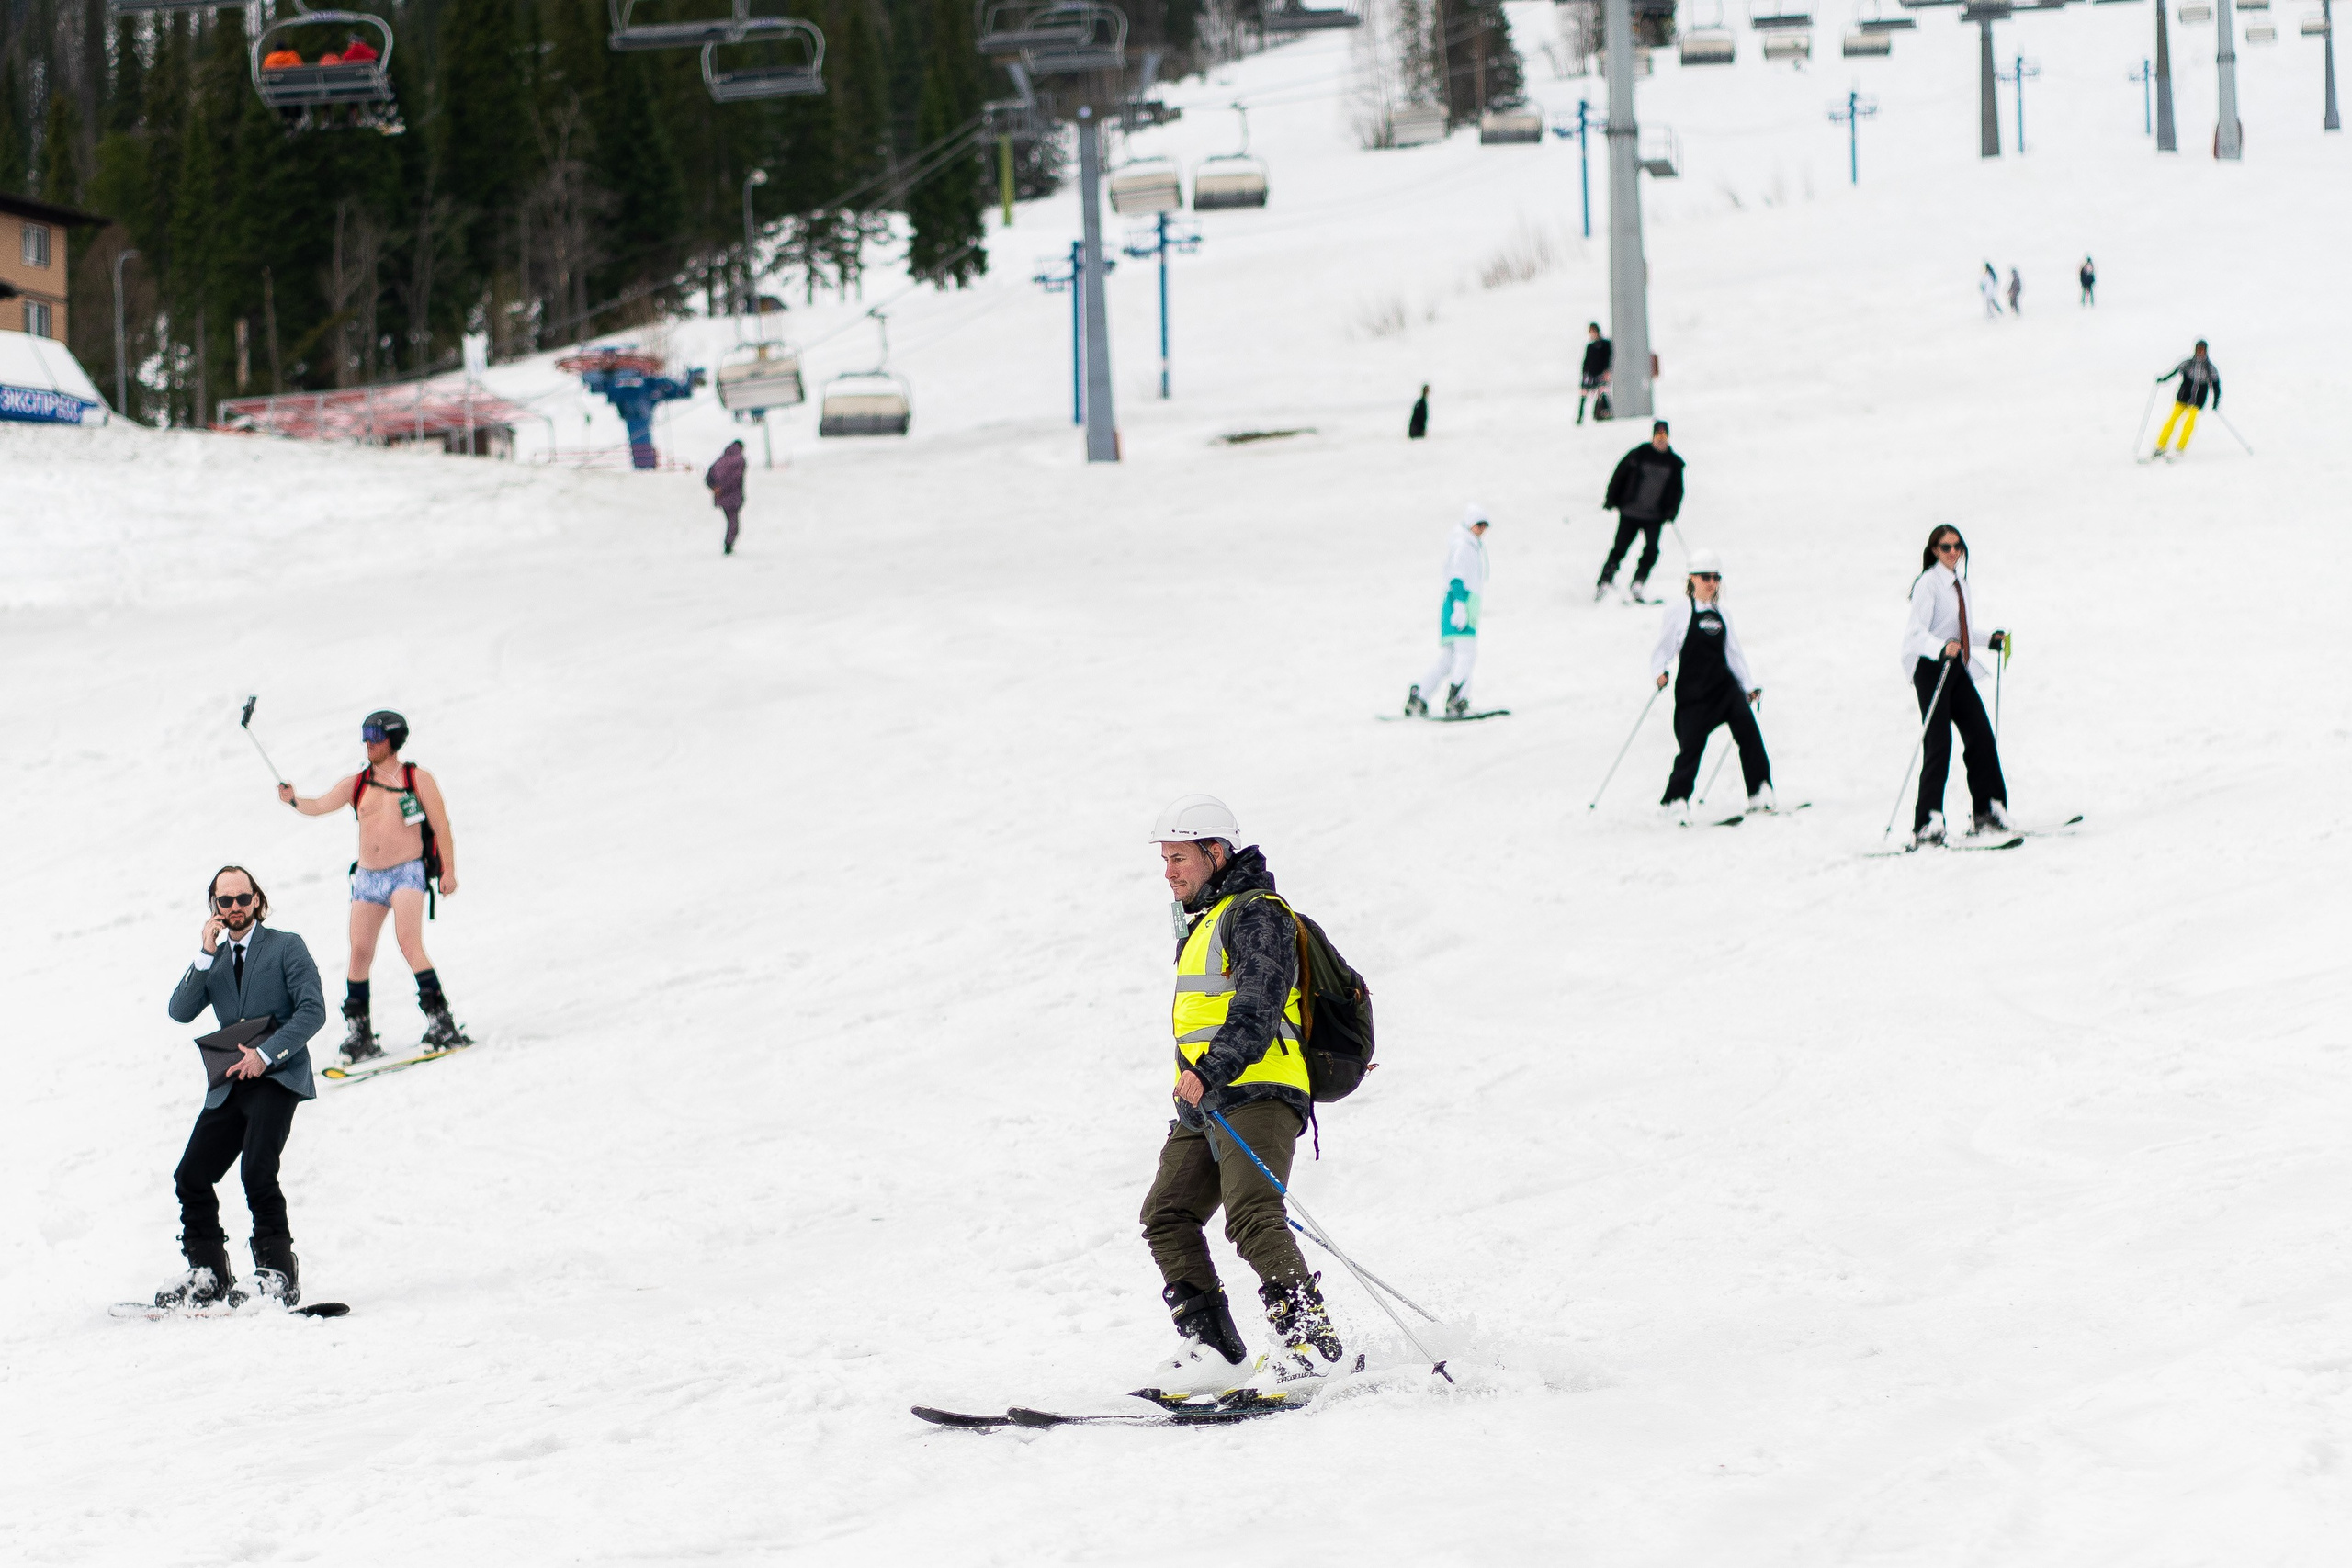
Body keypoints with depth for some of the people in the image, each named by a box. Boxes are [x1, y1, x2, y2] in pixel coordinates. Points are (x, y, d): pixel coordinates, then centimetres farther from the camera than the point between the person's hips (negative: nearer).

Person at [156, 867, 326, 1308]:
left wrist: (266, 1053, -15)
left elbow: (312, 1010, -7)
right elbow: (180, 1011, 2)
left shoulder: (286, 946, 3)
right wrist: (206, 955, -7)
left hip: (277, 1075, -6)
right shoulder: (213, 959, 18)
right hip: (230, 1085, 6)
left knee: (257, 1170, -23)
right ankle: (208, 1275, 8)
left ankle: (278, 1272, -15)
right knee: (191, 1176, -3)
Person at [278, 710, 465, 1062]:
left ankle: (440, 1022, -20)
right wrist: (295, 801, -19)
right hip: (367, 877, 4)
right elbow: (320, 805, 2)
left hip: (406, 873, -4)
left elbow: (442, 827, 1)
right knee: (360, 952, -1)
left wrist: (449, 870, -8)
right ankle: (357, 1032, 9)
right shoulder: (356, 784, 12)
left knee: (409, 942, -21)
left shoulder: (418, 780, 3)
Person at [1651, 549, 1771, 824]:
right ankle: (1674, 800, 10)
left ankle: (1760, 795, -14)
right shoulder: (1679, 612, 2)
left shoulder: (1720, 614, 16)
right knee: (1692, 745, -8)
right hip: (1692, 688, -4)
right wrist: (1659, 671, -18)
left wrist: (1749, 686, 16)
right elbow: (1663, 647, 1)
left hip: (1725, 685, 4)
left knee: (1748, 730, -16)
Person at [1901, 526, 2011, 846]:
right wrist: (1942, 648, -35)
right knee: (1939, 743, -13)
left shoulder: (1960, 583, 14)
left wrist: (1990, 639, 16)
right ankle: (1927, 825, -12)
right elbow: (1916, 633, -20)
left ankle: (1986, 813, 16)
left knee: (1981, 735, 5)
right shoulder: (1928, 584, -12)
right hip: (1931, 667, -8)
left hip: (1957, 666, 8)